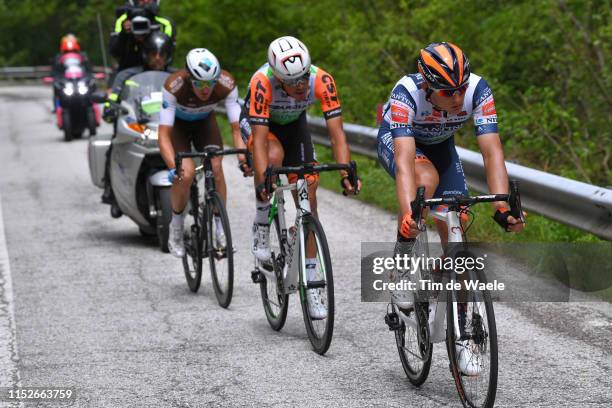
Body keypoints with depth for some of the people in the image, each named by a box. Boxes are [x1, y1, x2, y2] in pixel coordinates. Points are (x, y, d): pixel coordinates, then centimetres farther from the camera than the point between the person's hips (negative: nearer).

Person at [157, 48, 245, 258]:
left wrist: (243, 155, -49)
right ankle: (175, 228, 0)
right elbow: (164, 134, -40)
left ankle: (220, 228, -5)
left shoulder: (226, 84, -33)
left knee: (216, 168, -20)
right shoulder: (173, 86, -39)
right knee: (186, 173, -22)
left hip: (205, 122, 2)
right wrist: (173, 167, -54)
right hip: (178, 124, -2)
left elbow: (237, 127, -31)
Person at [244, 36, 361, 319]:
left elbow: (336, 132, -33)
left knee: (308, 196, -6)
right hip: (263, 125, -2)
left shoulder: (321, 80, -33)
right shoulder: (262, 83, -39)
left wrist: (346, 174, -44)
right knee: (274, 157, -37)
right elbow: (260, 139, -40)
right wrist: (262, 181, -51)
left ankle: (311, 285, 0)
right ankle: (261, 228, -12)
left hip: (295, 125, 2)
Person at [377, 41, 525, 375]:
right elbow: (405, 158, -49)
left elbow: (492, 151, -37)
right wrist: (407, 212, -62)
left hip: (440, 145, 3)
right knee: (427, 179, -37)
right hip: (395, 141, -3)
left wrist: (502, 207, -49)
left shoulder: (478, 90, -33)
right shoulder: (406, 93, -40)